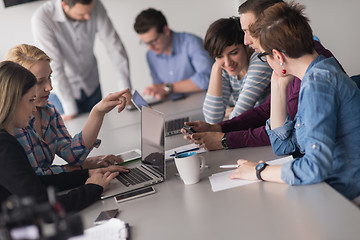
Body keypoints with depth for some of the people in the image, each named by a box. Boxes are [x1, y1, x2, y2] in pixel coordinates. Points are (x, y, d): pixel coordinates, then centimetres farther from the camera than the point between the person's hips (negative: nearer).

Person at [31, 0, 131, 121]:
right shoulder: (41, 19, -27)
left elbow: (114, 46, -12)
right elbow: (54, 67, -28)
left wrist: (125, 89, -17)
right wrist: (70, 110, -26)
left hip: (91, 87, 4)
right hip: (61, 91, -4)